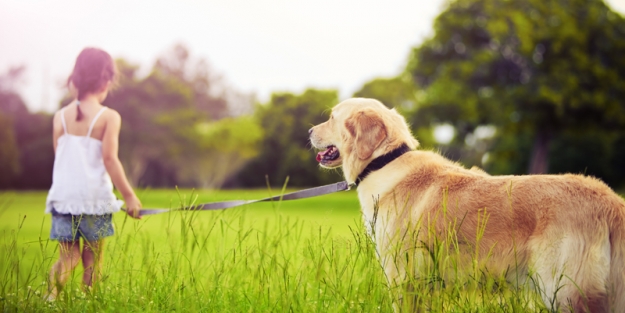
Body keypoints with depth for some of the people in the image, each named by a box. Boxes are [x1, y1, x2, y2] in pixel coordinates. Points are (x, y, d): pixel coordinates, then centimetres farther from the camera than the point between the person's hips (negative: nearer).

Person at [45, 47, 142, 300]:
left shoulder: (61, 117, 6)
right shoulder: (109, 117, -7)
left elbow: (59, 158, 8)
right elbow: (109, 159, -12)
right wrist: (129, 196, -6)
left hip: (63, 196, 3)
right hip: (95, 197, -3)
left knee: (68, 257, 10)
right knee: (93, 258, 9)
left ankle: (53, 286, -16)